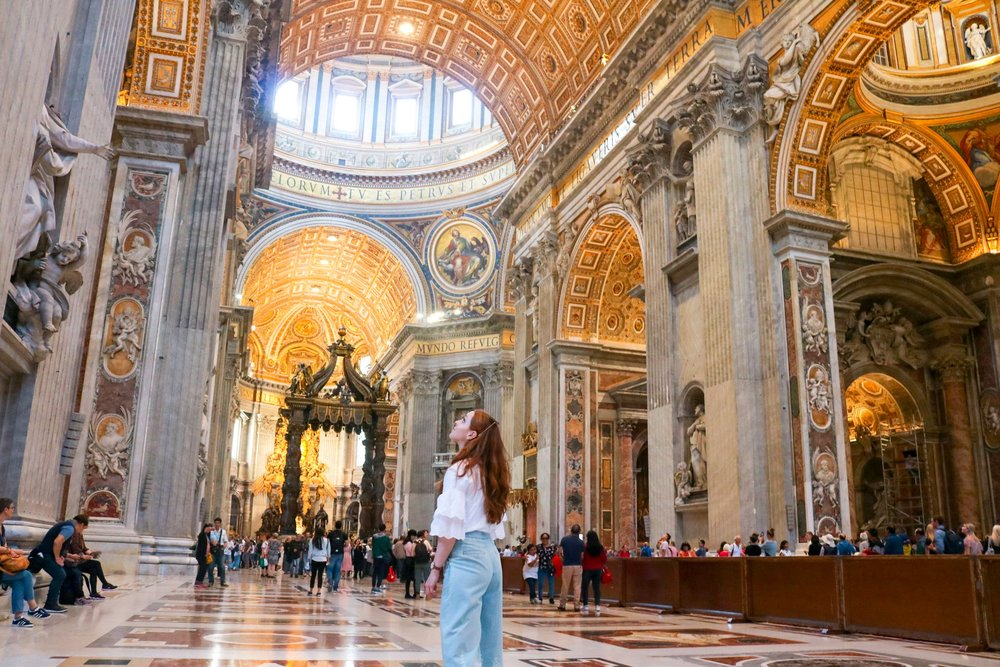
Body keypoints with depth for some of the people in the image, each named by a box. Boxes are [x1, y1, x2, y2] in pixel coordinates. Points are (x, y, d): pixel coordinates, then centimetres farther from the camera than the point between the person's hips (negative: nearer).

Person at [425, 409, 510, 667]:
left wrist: (436, 568, -7)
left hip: (466, 555, -9)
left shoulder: (461, 469, -8)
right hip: (490, 554, 9)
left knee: (460, 645, -7)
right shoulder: (490, 472, 16)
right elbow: (494, 523, 15)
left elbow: (451, 526, -13)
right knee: (489, 643, 12)